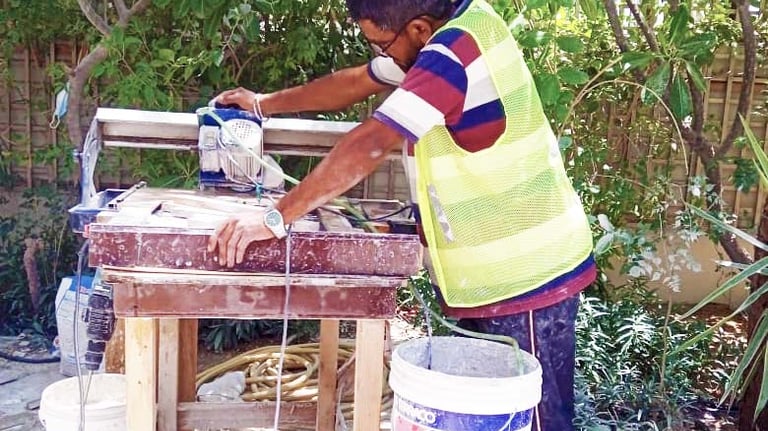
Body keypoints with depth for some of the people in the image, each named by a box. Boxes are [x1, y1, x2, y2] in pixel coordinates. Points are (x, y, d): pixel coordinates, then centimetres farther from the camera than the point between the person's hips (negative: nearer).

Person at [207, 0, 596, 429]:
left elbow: (368, 146, -32)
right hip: (496, 268, 10)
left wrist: (275, 218, -30)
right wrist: (265, 103, 18)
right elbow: (357, 82, 16)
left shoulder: (454, 52, -24)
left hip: (525, 274, -10)